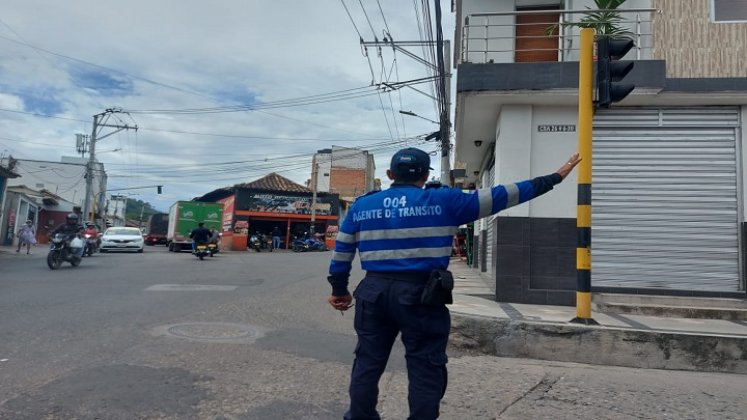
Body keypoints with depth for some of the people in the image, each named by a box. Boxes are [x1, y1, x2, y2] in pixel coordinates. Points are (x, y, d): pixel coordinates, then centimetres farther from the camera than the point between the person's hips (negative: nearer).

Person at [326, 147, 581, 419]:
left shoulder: (361, 206, 8)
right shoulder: (443, 202, -2)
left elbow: (341, 253, 11)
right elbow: (497, 197, 0)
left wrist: (339, 290, 24)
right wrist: (553, 179, 7)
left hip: (373, 292, 4)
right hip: (421, 295, -4)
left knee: (368, 362, 17)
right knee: (425, 369, 8)